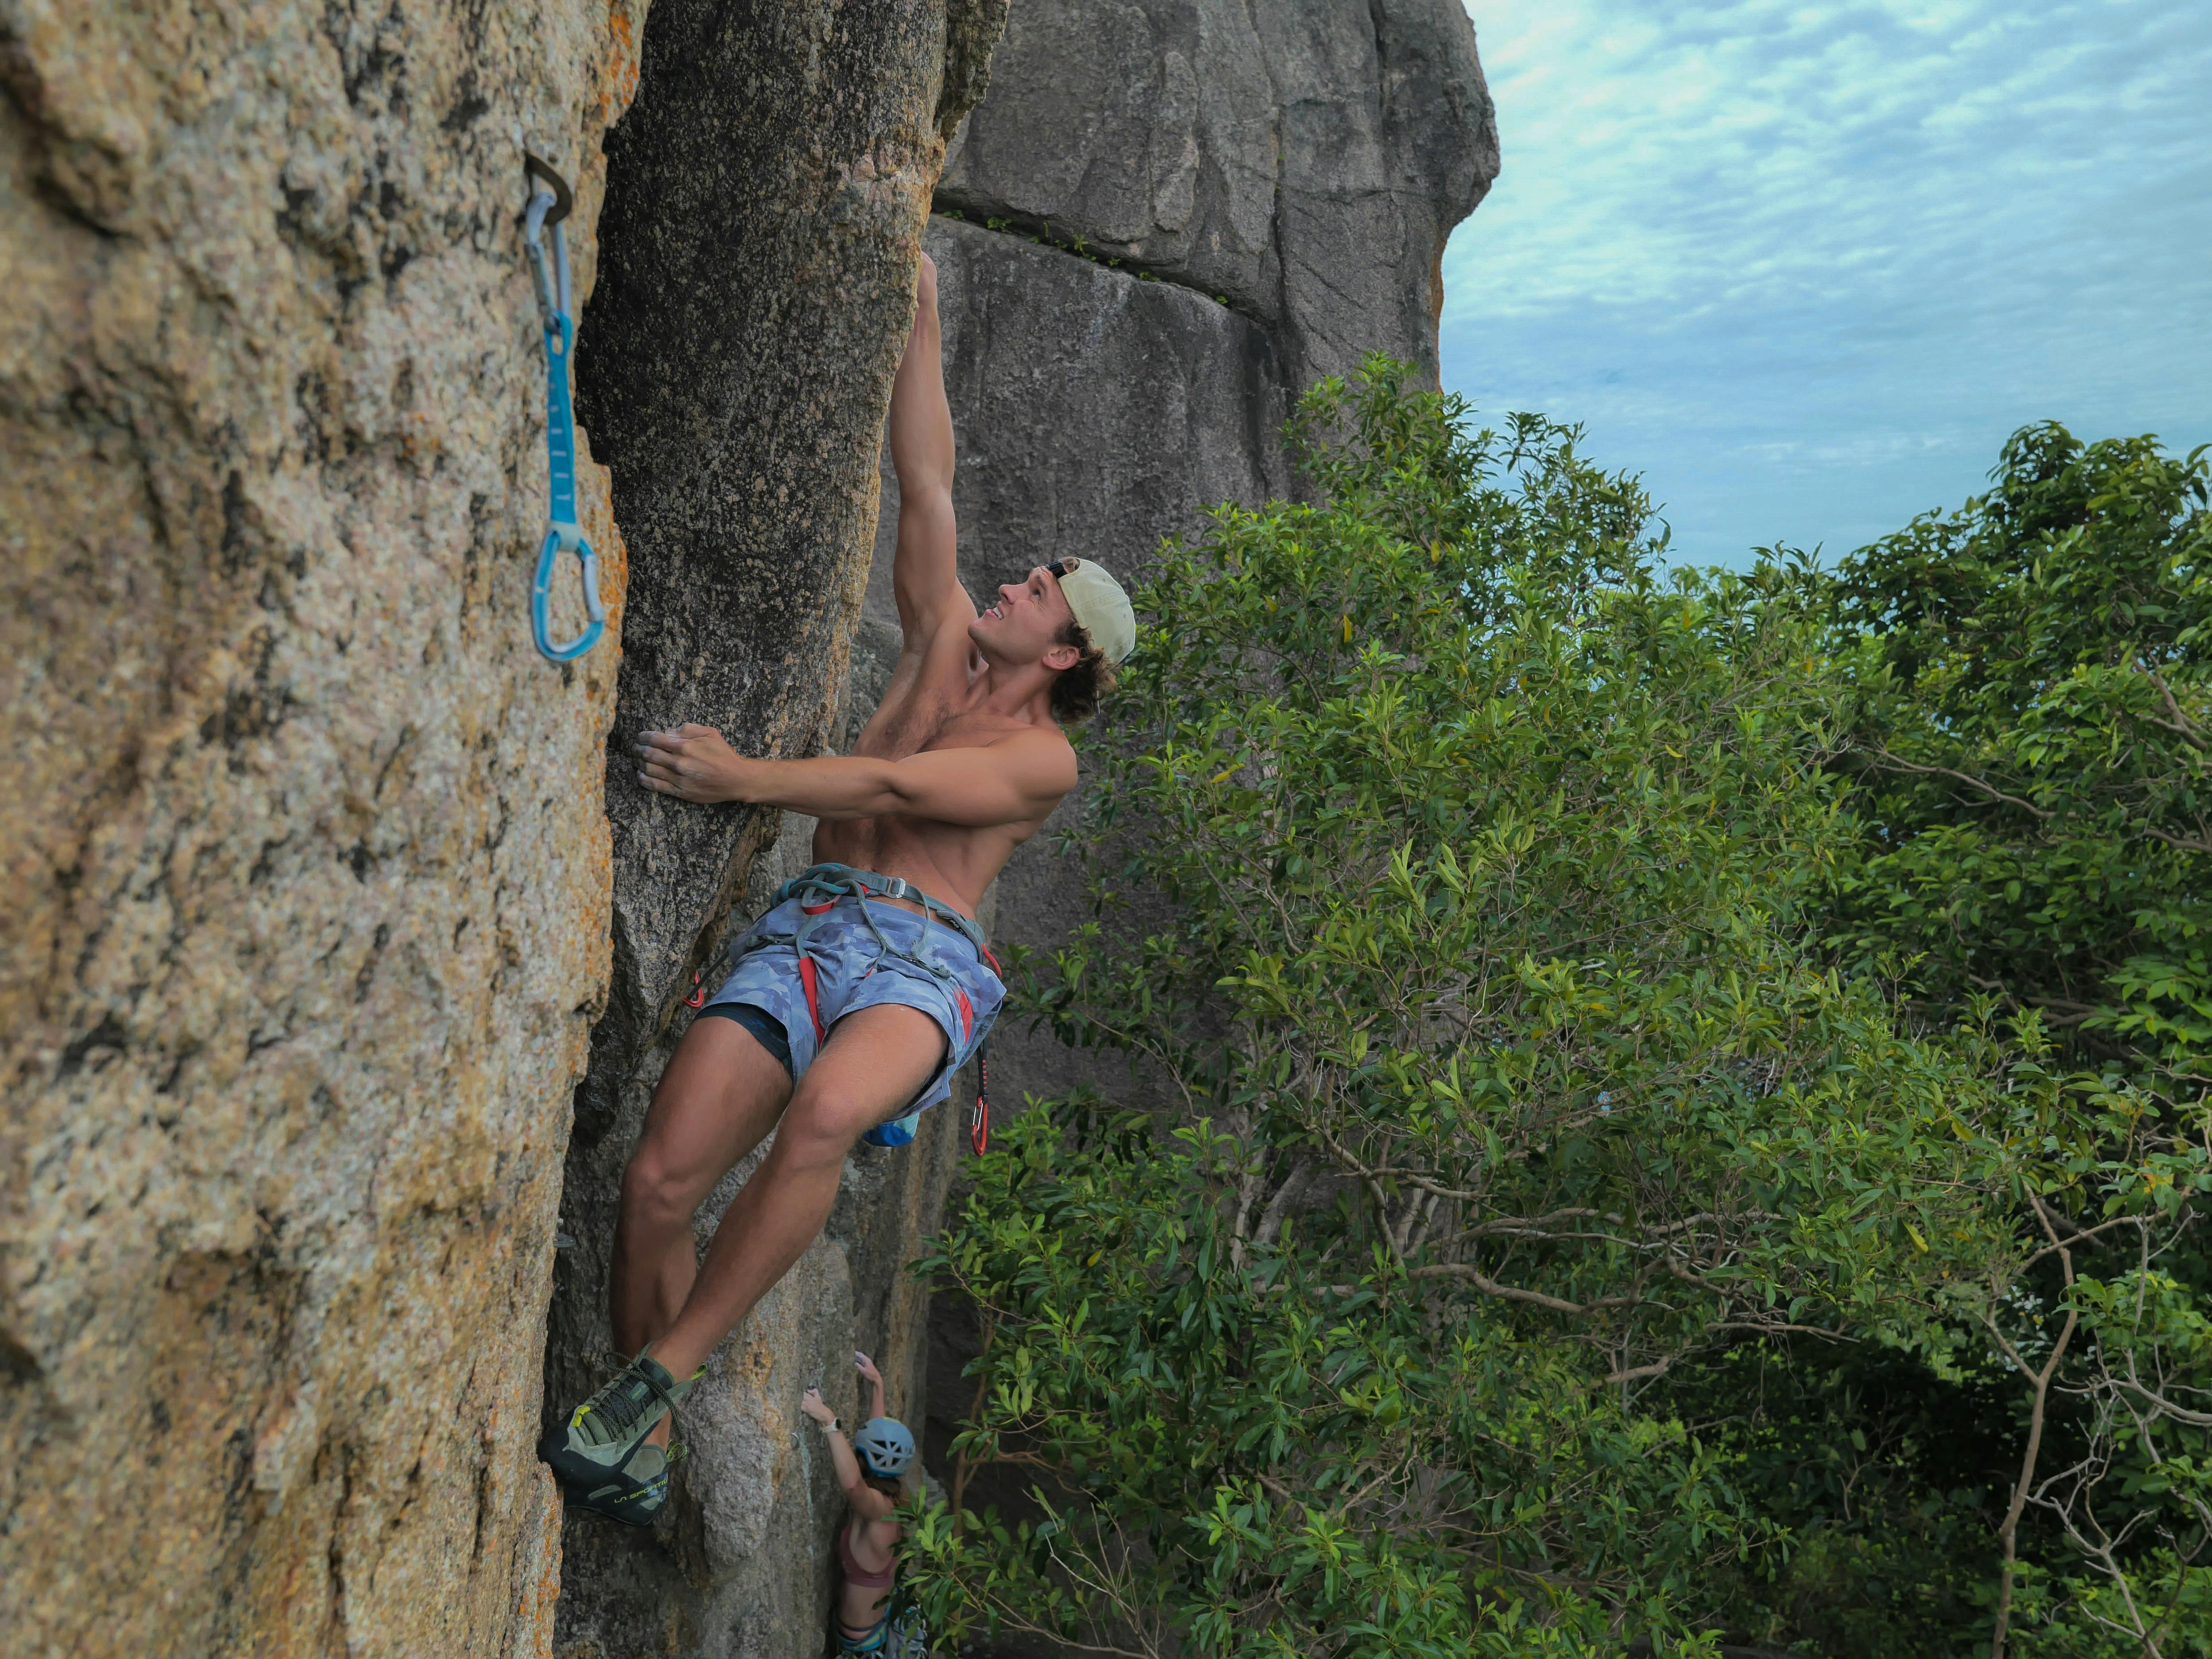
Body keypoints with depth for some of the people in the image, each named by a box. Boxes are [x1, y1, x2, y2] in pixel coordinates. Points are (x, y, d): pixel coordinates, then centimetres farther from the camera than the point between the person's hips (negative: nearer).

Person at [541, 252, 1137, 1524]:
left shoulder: (1044, 759, 7)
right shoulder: (946, 645, 22)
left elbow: (896, 787, -6)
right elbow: (927, 478, 21)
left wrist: (743, 777, -9)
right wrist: (923, 315, 23)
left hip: (924, 960, -4)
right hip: (811, 927, 4)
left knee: (825, 1114, -38)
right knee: (660, 1179, -16)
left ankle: (655, 1378, -24)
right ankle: (643, 1453, 3)